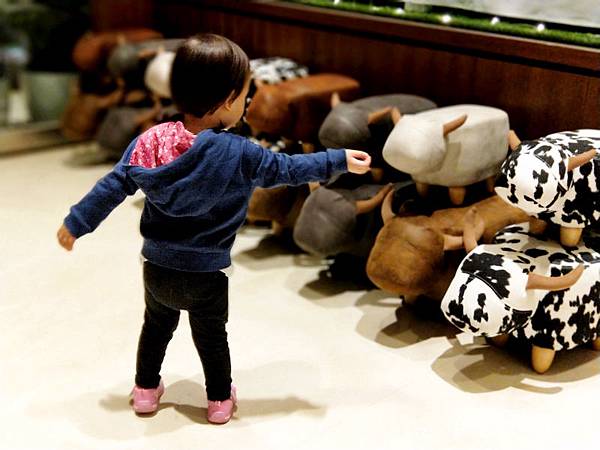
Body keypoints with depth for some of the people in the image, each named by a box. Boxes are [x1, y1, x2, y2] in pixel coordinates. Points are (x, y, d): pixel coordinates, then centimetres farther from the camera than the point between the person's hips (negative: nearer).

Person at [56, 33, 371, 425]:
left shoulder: (151, 142, -12)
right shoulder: (239, 155, -21)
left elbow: (113, 187, -6)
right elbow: (287, 169, -10)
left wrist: (77, 223, 6)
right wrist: (339, 161, 3)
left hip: (157, 268, 3)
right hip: (205, 276, -3)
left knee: (156, 327, 26)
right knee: (212, 337, 19)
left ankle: (146, 390, 41)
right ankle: (220, 401, 35)